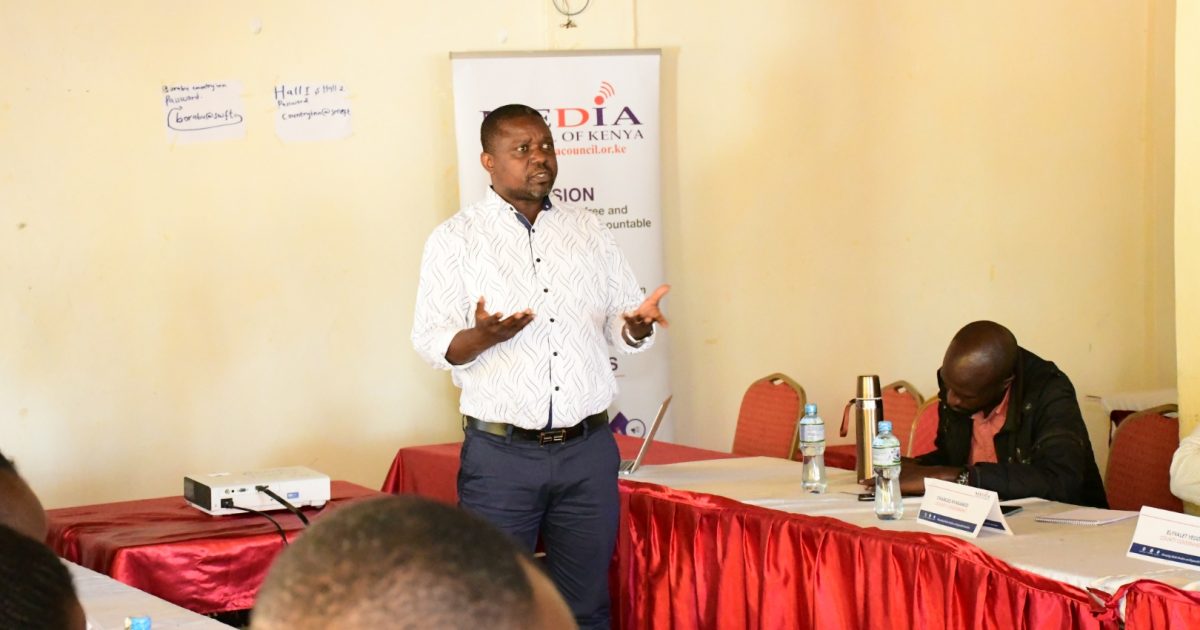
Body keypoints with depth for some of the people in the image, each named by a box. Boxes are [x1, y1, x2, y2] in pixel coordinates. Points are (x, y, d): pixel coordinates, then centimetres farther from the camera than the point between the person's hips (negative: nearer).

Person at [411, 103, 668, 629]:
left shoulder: (588, 231, 14)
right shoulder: (455, 239, 2)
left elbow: (620, 327, 15)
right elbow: (431, 341, -4)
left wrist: (638, 324, -9)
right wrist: (483, 336, -25)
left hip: (588, 449, 3)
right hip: (501, 452, -3)